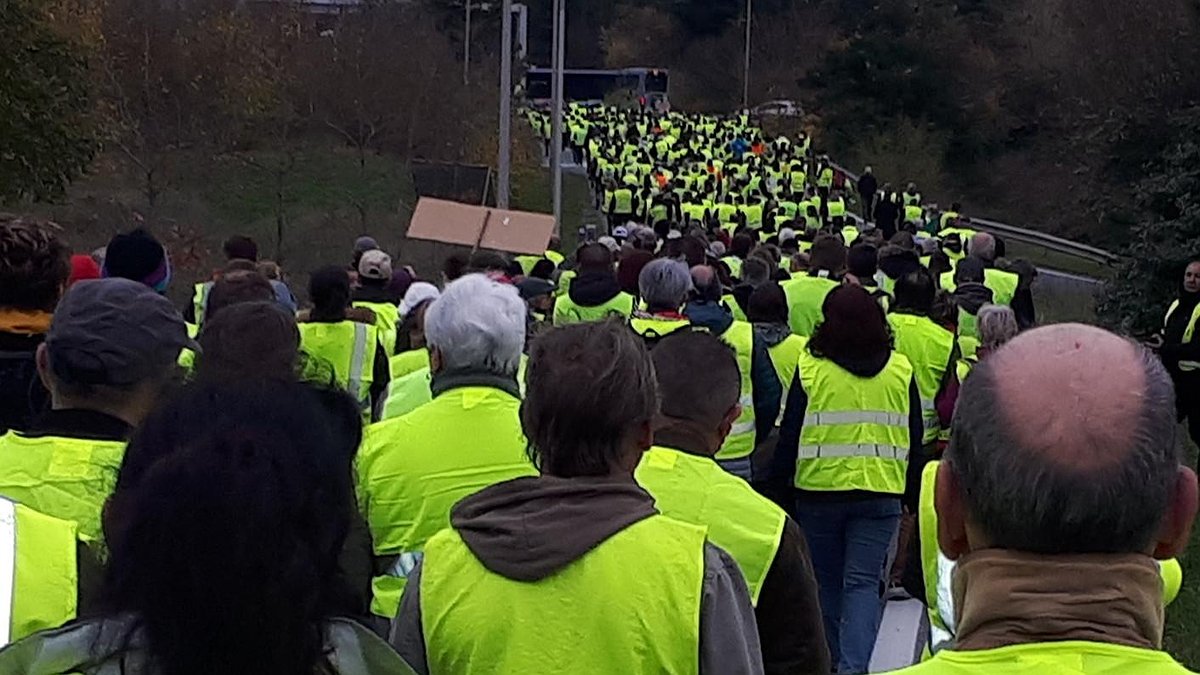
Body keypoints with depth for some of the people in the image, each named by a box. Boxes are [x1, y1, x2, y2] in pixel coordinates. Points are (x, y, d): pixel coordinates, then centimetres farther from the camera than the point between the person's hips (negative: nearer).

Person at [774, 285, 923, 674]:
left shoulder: (810, 367, -7)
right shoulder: (900, 370, 2)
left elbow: (790, 434, -4)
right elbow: (914, 438, 8)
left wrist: (778, 480, 8)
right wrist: (912, 494, 16)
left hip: (820, 490, -1)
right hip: (881, 494, 1)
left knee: (826, 580, 14)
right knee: (864, 581, 0)